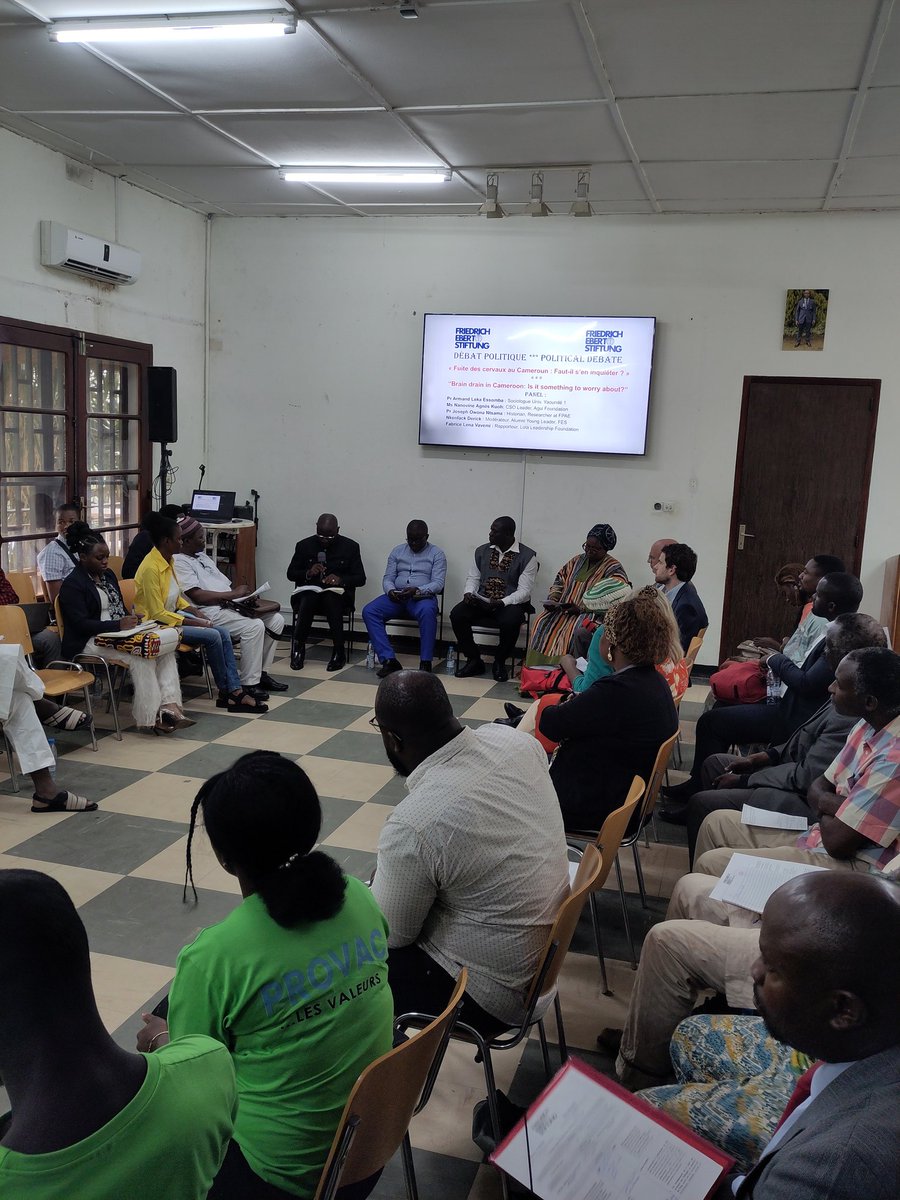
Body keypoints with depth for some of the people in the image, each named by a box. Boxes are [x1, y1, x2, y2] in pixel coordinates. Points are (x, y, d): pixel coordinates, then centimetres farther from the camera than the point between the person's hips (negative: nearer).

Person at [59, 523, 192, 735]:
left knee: (167, 648, -15)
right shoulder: (72, 585, -8)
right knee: (141, 656, -31)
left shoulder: (108, 575, 17)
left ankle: (169, 706, -21)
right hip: (91, 642, -8)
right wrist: (118, 625, -25)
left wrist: (131, 622, -2)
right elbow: (81, 624, -16)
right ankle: (148, 719, -25)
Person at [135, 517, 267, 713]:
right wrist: (194, 623, -19)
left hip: (173, 616, 9)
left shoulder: (168, 561, 8)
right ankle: (226, 692, -5)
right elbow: (158, 614, -21)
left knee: (224, 634, -7)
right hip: (157, 625, -9)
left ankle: (235, 691, -12)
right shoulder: (151, 568, -21)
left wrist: (195, 611, 2)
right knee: (212, 636, -21)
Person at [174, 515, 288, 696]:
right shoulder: (179, 562, -7)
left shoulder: (203, 557, 23)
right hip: (208, 612, -10)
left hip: (228, 606, 10)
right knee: (254, 626, -29)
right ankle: (248, 685, -22)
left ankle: (261, 673, 3)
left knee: (276, 620, -1)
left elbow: (226, 584, 21)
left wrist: (243, 595, 1)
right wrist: (233, 594, -14)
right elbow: (197, 596, -17)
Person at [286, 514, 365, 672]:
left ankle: (338, 652, -26)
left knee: (331, 599, -37)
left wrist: (340, 579, -19)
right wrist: (308, 573, -12)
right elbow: (290, 574, 11)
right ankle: (298, 648, -21)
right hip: (309, 592, 1)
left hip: (338, 595, -1)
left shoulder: (350, 547, 4)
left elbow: (361, 578, 2)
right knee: (307, 600, -35)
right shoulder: (304, 545, 8)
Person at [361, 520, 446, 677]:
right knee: (369, 611, -22)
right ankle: (388, 660, -27)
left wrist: (417, 590, -24)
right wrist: (390, 591, -12)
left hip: (423, 597, -4)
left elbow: (438, 583, -6)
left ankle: (425, 663, -33)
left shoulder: (437, 554, 5)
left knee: (427, 612, -40)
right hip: (396, 597, 4)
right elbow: (387, 579, 13)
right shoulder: (397, 551, 16)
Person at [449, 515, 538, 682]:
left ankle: (499, 663, -8)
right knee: (457, 614, -22)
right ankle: (474, 660, -4)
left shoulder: (527, 556, -5)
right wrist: (469, 593, -7)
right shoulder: (482, 551, 11)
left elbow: (524, 591, -10)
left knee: (510, 621, -37)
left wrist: (502, 603, -25)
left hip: (510, 603, -4)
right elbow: (473, 578, 16)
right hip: (481, 601, 4)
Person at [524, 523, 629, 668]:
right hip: (563, 610, 6)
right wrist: (552, 600, -1)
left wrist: (581, 609, -24)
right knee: (541, 624, -19)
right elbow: (559, 581, 20)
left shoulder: (614, 569, -4)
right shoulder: (577, 561, 17)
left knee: (571, 631, -35)